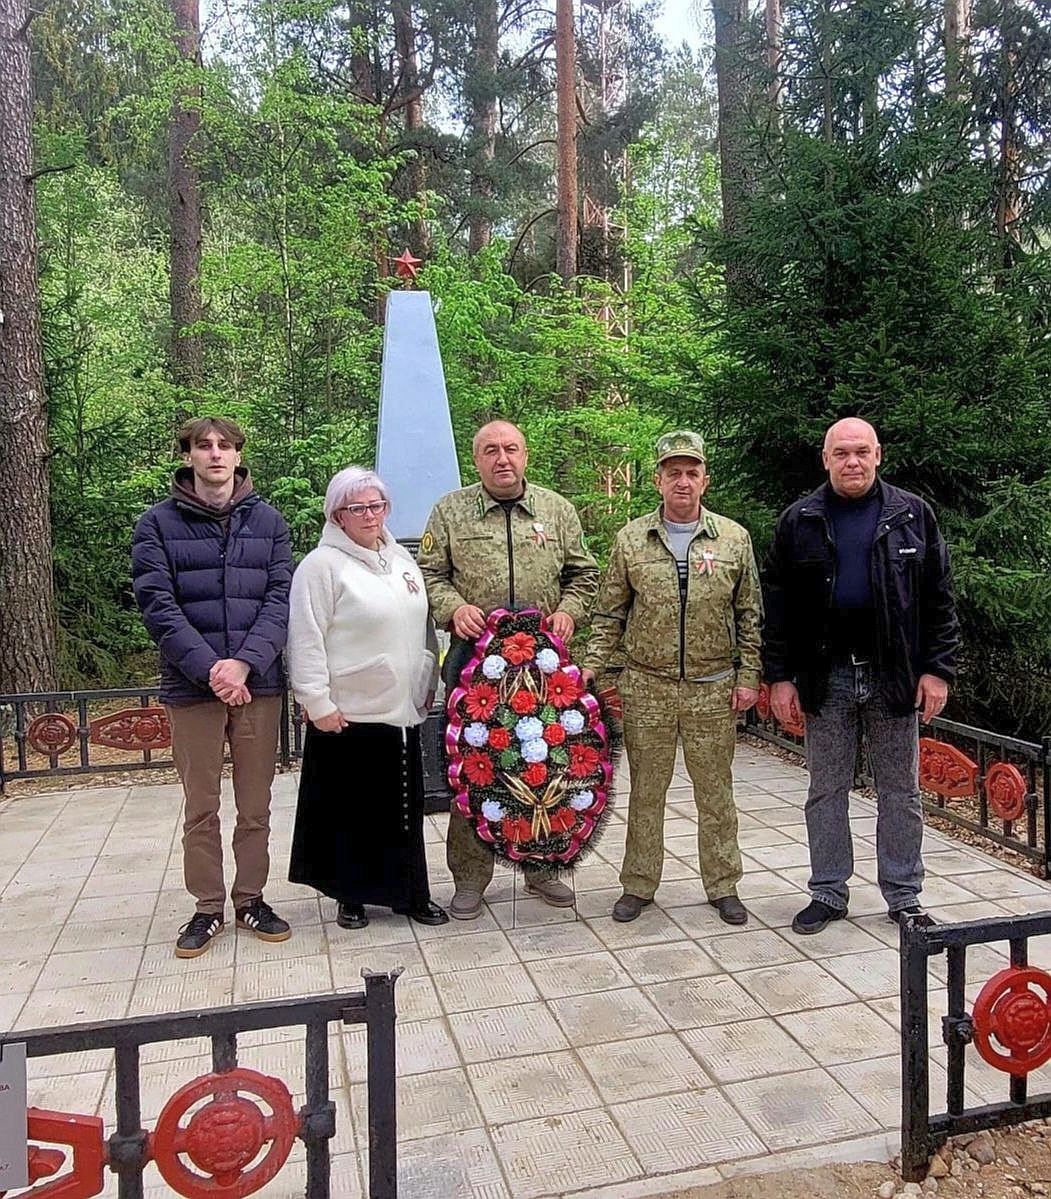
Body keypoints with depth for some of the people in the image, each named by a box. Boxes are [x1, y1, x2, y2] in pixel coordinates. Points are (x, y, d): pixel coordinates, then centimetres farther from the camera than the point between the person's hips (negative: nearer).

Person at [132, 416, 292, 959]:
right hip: (192, 686, -1)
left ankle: (251, 899, 26)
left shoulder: (268, 521, 6)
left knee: (256, 804, 10)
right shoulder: (158, 524, 1)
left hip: (259, 683, 2)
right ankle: (208, 907, 23)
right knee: (200, 806, 8)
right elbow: (158, 605, -7)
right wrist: (210, 669, -17)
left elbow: (280, 599, -1)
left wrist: (244, 662, -15)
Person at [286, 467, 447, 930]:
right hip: (348, 715, -6)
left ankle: (411, 894, 25)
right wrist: (319, 704, -14)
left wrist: (428, 683, 17)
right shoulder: (322, 565, -9)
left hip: (403, 711, 6)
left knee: (405, 807, 12)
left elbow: (423, 627, 20)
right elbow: (306, 643, -12)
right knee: (351, 810, 6)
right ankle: (351, 896, 24)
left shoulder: (401, 559, 12)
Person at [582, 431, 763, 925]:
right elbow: (610, 614, 6)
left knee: (716, 792, 11)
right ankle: (638, 885, 25)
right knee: (645, 791, 10)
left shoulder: (734, 539, 2)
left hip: (714, 689, 0)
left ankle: (723, 886, 27)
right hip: (646, 688, 0)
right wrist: (591, 666, -3)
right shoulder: (631, 540, 2)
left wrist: (748, 677, 1)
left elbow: (750, 616, 6)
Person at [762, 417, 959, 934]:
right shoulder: (798, 521, 3)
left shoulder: (913, 515, 3)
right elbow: (777, 604, 3)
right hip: (825, 678, 1)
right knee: (826, 791, 10)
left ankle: (903, 896, 25)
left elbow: (939, 599, 4)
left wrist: (937, 669, -2)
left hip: (895, 677, 0)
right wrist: (779, 676, -2)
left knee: (900, 793, 10)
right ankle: (828, 893, 24)